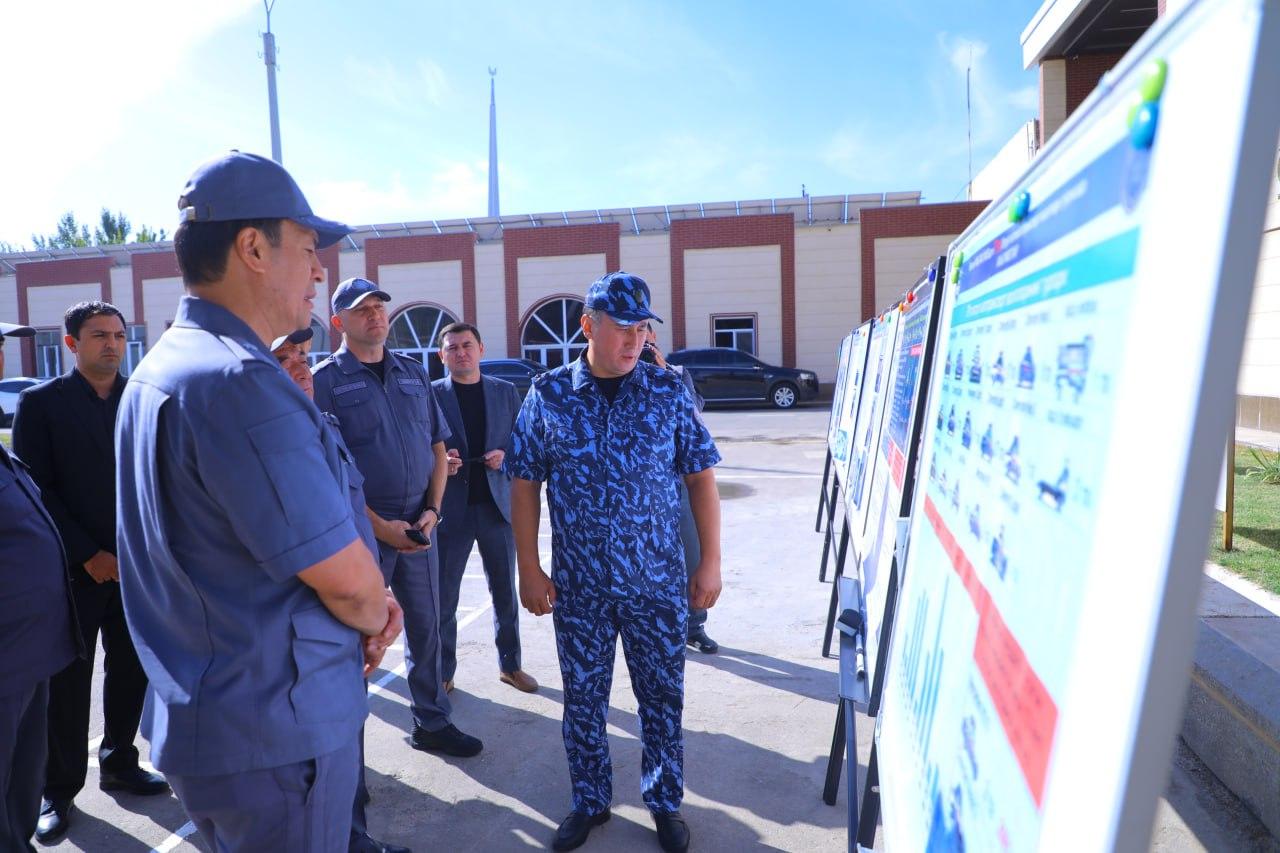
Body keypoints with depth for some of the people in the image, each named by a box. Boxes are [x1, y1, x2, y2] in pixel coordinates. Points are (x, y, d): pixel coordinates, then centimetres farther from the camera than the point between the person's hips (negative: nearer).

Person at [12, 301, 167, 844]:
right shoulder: (41, 402, -3)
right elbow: (34, 489, -7)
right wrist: (88, 555, -11)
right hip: (74, 568, -3)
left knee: (132, 671, 11)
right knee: (67, 682, 7)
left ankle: (119, 764, 30)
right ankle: (59, 789, 23)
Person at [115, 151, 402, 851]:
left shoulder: (155, 373, 8)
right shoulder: (239, 382, -26)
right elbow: (348, 579, -23)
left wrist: (366, 610, 2)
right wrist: (377, 618, 0)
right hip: (277, 736, -9)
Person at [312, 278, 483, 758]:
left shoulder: (414, 374, 11)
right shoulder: (326, 380, -5)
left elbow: (437, 447, 12)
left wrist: (432, 509, -2)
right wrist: (379, 525, -15)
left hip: (418, 525, 5)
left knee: (426, 626, 13)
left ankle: (432, 724, 29)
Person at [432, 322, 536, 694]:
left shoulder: (505, 392, 6)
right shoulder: (431, 394, 0)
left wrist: (504, 455, -11)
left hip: (497, 503, 2)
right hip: (451, 507, -2)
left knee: (505, 592, 12)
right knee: (443, 595, 6)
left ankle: (510, 664, 27)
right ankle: (443, 672, 22)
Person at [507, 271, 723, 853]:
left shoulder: (667, 392, -3)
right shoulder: (547, 396, -3)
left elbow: (700, 477, 1)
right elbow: (525, 485, 1)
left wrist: (711, 561, -2)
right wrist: (529, 570, -2)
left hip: (658, 583, 0)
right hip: (578, 586, 0)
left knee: (662, 696, 12)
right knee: (583, 699, 14)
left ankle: (664, 803, 35)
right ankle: (589, 803, 36)